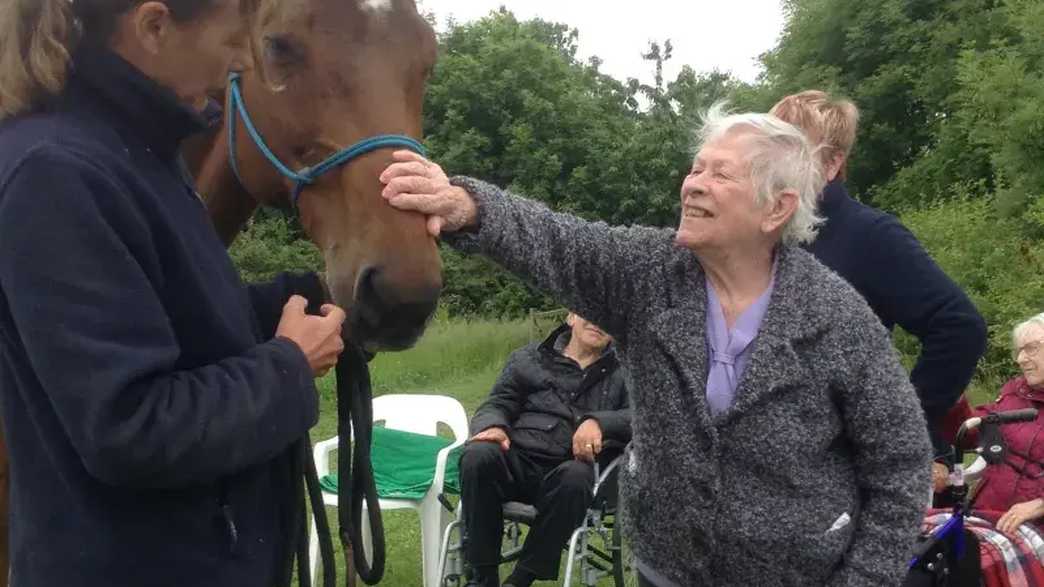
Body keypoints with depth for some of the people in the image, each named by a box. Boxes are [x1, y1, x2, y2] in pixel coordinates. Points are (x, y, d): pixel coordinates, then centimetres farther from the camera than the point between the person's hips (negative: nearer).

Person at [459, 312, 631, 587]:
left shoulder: (622, 371, 16)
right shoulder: (528, 359, 20)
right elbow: (497, 405, 13)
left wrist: (598, 422, -18)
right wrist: (494, 426, -11)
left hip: (566, 472, -1)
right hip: (517, 461, 1)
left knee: (576, 475, -36)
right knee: (479, 455, -31)